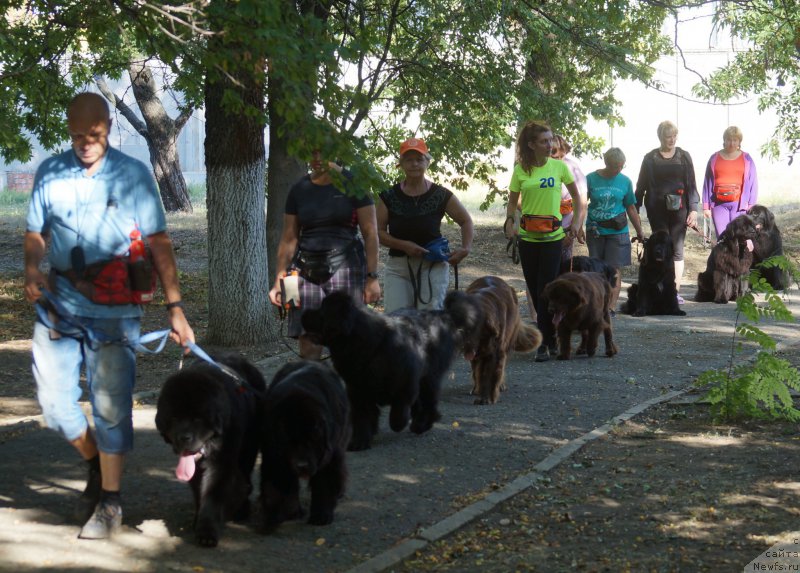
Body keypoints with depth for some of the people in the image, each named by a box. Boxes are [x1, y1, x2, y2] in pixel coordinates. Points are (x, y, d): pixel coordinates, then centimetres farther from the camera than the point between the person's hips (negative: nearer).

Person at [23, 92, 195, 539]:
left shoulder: (134, 175, -1)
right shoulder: (50, 174, 6)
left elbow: (160, 243, -2)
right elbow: (36, 233, 12)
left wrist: (175, 306, -8)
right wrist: (32, 268, -11)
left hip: (113, 307, -3)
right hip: (59, 301, 3)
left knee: (111, 403, -1)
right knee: (54, 397, 6)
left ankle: (110, 503, 10)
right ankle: (96, 466, 32)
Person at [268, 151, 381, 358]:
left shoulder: (353, 185, 2)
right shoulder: (299, 190, 12)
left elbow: (370, 233, 0)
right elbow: (289, 239, 14)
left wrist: (372, 277, -7)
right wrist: (279, 279, 7)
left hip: (345, 265, -3)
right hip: (306, 269, 3)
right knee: (307, 342, -4)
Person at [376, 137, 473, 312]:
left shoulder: (441, 196, -1)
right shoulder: (389, 196, 3)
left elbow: (465, 221, 10)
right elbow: (379, 232, 2)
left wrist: (465, 249, -6)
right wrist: (404, 245, -14)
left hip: (433, 266, -1)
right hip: (398, 267, 1)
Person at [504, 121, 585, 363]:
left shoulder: (559, 166, 0)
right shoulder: (521, 170, 0)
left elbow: (577, 197, 10)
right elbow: (512, 201, 8)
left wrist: (576, 222, -2)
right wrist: (509, 221, -9)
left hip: (553, 236, -2)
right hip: (527, 238, 2)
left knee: (546, 290, -8)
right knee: (535, 289, 7)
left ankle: (545, 343, -6)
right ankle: (552, 336, 22)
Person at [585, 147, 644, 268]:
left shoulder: (625, 181, 1)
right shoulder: (591, 179, -5)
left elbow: (631, 208, 8)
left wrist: (639, 232, 11)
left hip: (617, 231, 0)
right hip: (595, 231, 0)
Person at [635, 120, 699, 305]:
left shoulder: (683, 157, 8)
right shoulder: (651, 158, 6)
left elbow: (691, 185, 8)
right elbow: (641, 186, 9)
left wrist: (693, 209, -1)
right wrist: (635, 210, 5)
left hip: (678, 209, 1)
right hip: (657, 210, -1)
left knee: (677, 250, 0)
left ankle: (676, 291, 3)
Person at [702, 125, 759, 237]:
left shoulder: (746, 159, 8)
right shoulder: (714, 158, 11)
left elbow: (753, 184, 7)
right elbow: (708, 183, 12)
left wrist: (751, 207, 0)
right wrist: (706, 206, 7)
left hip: (739, 205, -1)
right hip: (719, 204, 1)